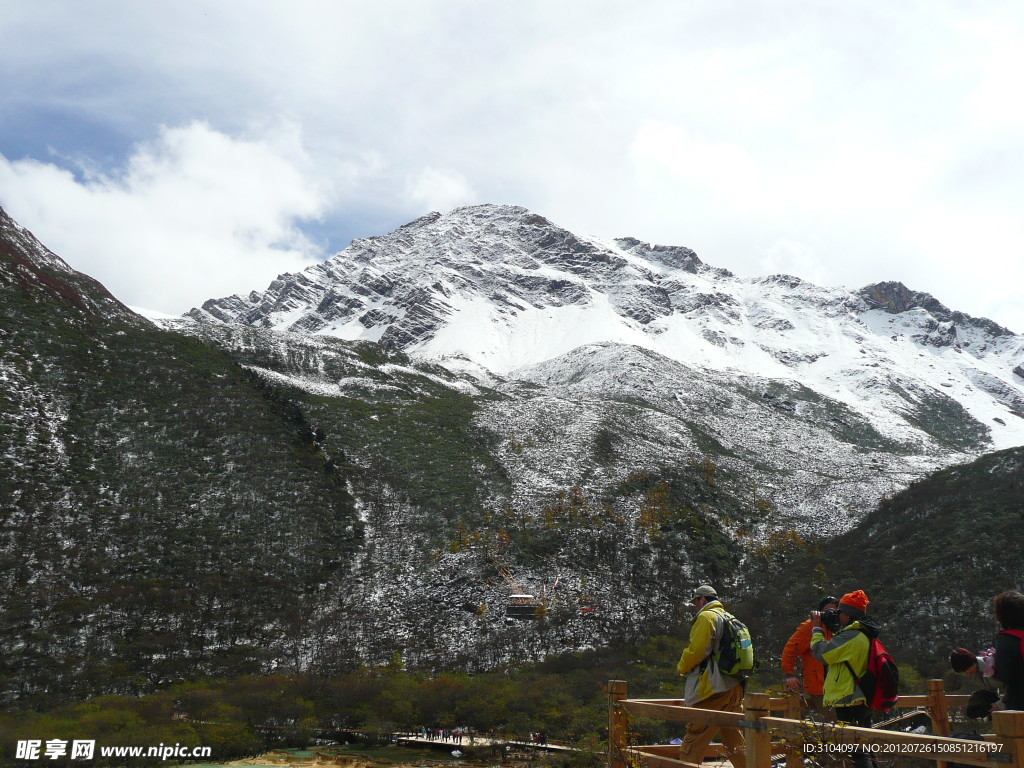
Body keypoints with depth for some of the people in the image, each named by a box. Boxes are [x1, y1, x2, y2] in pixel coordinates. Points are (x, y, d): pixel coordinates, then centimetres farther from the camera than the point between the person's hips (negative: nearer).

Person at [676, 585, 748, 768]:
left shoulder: (706, 617, -8)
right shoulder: (730, 618, 19)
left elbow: (695, 651, -16)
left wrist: (681, 667, 2)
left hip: (712, 691, -9)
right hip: (734, 688, 9)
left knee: (693, 741, -6)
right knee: (735, 742, 14)